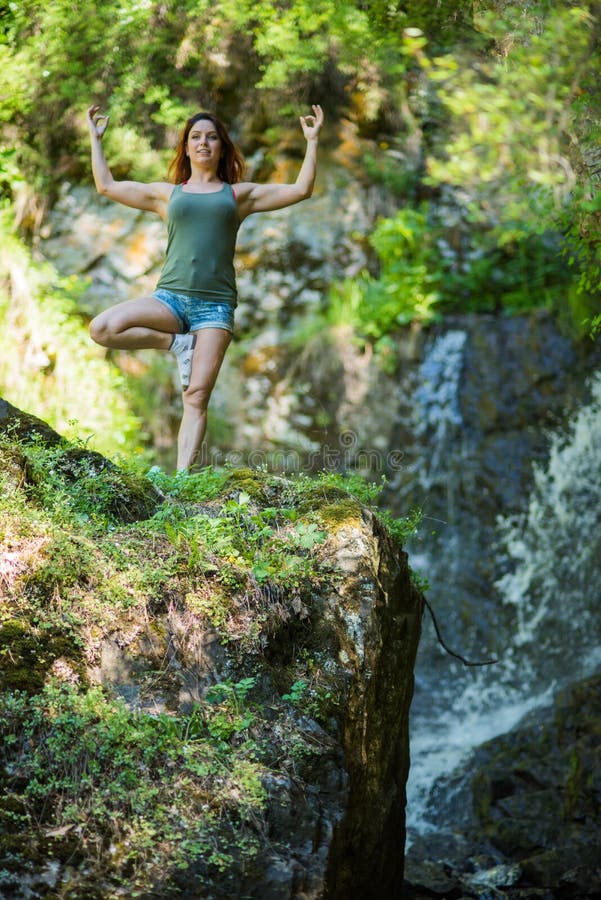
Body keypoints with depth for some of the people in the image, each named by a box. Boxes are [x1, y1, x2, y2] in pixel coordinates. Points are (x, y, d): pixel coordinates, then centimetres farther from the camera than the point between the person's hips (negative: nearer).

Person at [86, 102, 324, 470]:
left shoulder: (239, 194, 16)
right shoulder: (168, 193, 18)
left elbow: (301, 189, 13)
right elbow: (107, 185, 24)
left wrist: (312, 141, 11)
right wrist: (96, 138, 27)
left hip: (215, 305, -2)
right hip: (170, 297, 2)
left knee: (196, 398, -12)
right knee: (102, 328, -24)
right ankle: (178, 343, -6)